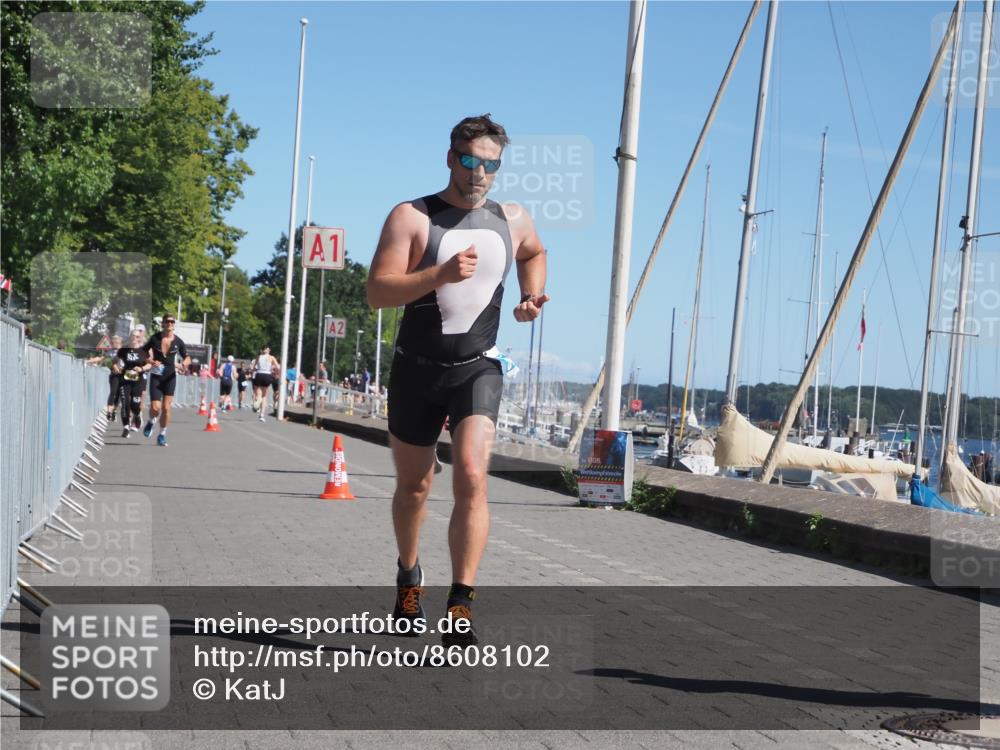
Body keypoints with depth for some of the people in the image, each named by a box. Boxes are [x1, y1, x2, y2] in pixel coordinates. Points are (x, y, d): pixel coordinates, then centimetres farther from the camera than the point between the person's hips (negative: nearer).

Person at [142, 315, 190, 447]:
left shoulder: (178, 341, -2)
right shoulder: (155, 338, -6)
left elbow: (187, 358, 7)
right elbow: (143, 352, 7)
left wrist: (185, 363, -16)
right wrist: (150, 361, -12)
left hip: (170, 377, 1)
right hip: (156, 376, -1)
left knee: (166, 408, -2)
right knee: (155, 407, -11)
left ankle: (162, 436, 15)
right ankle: (151, 423, 24)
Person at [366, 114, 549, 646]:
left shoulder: (512, 220, 4)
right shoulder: (412, 217, -8)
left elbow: (534, 253, 28)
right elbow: (377, 292, -17)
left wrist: (531, 296, 9)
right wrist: (441, 273, -30)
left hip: (477, 368, 1)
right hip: (417, 368, -1)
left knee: (471, 477, -19)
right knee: (414, 485, 13)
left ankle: (460, 607, -19)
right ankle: (409, 576, 41)